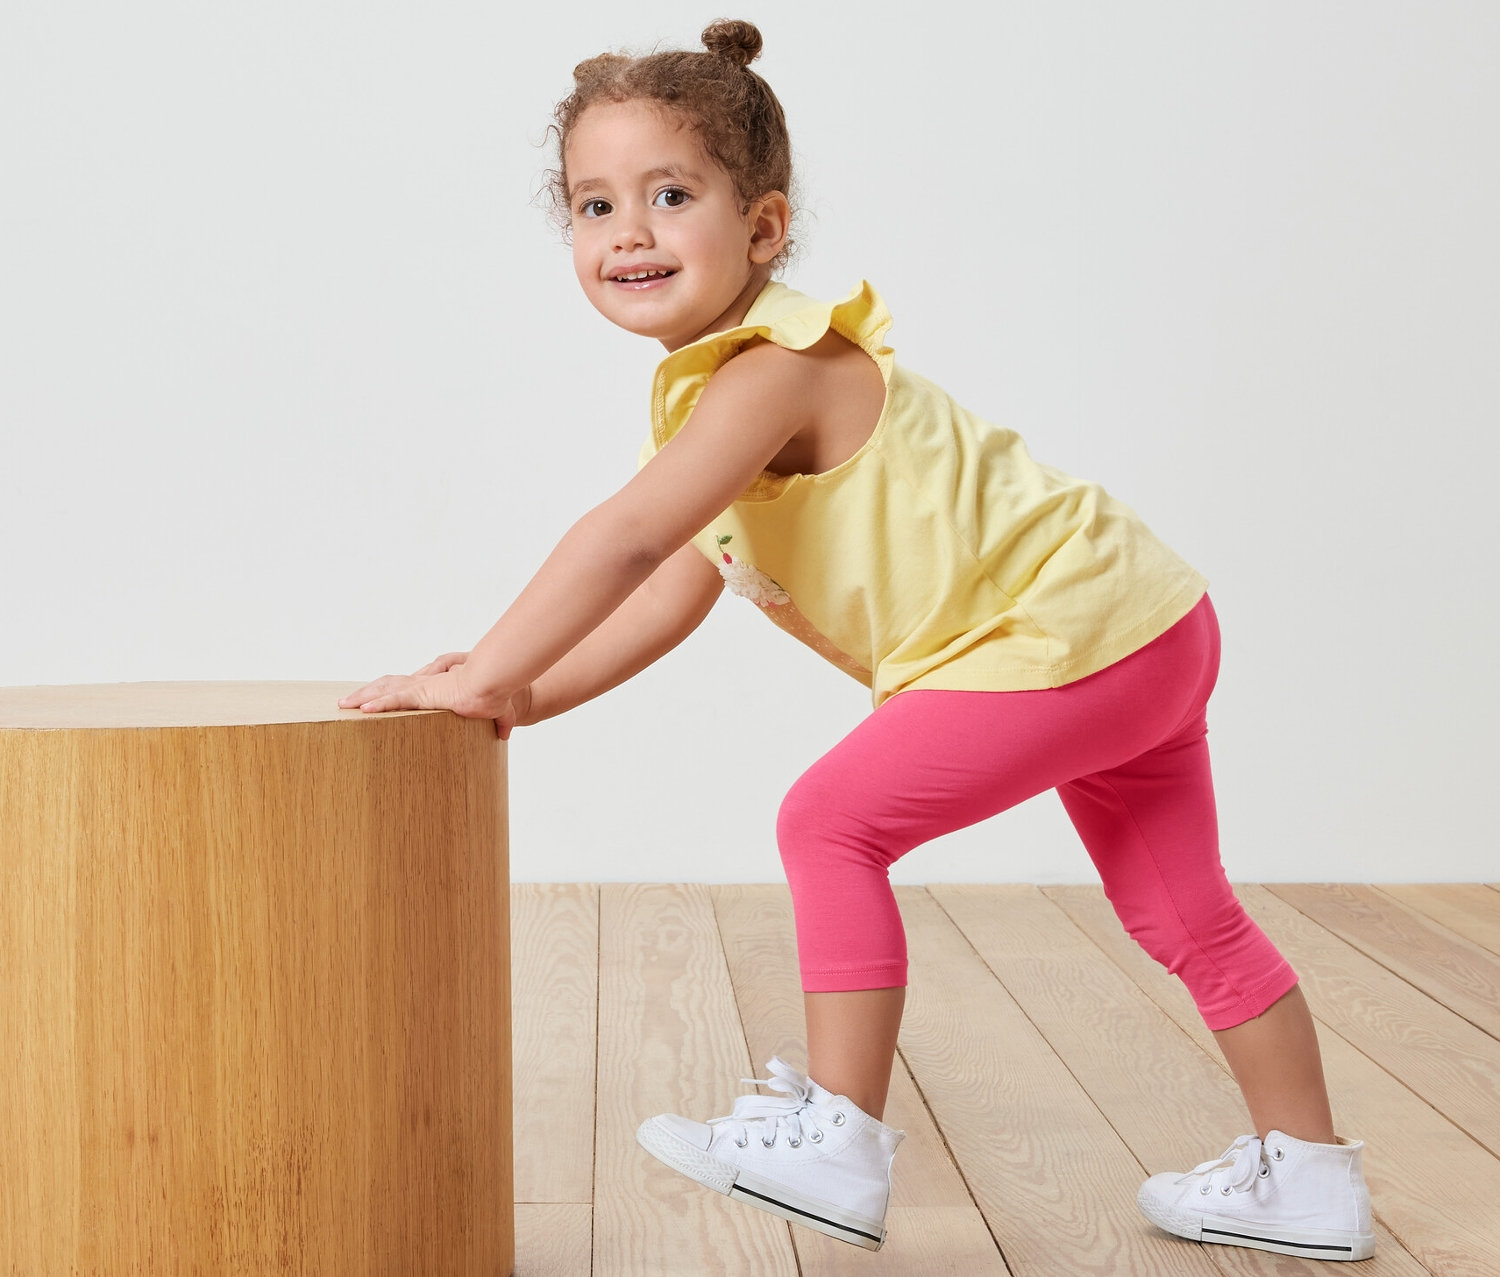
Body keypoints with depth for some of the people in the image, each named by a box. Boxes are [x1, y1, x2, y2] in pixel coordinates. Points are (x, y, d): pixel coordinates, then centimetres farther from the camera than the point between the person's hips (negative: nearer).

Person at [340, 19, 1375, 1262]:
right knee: (1183, 914, 18)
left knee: (834, 821, -10)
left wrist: (481, 678, -22)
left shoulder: (773, 368, -21)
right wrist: (526, 695, 5)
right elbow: (678, 586, 13)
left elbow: (625, 537, -29)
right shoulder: (732, 385, 11)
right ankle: (1308, 1173, 29)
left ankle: (839, 1140, -4)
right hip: (1143, 619, 11)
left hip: (1070, 632, -11)